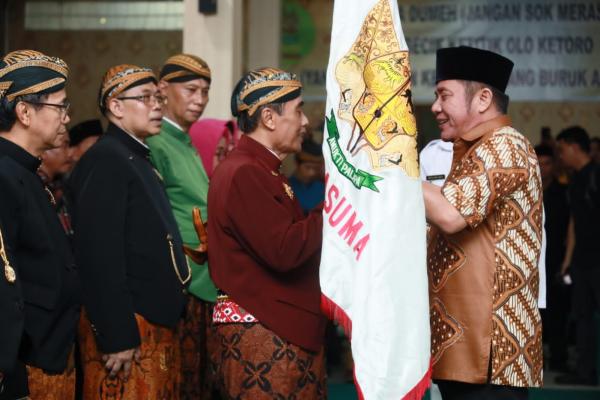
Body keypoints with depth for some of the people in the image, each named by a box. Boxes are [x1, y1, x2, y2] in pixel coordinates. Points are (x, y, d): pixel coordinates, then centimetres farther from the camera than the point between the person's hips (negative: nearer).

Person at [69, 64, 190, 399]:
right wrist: (117, 338, -24)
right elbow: (101, 255, -21)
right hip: (128, 330, -9)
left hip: (158, 322, 9)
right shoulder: (104, 160, -14)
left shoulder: (138, 159, 16)